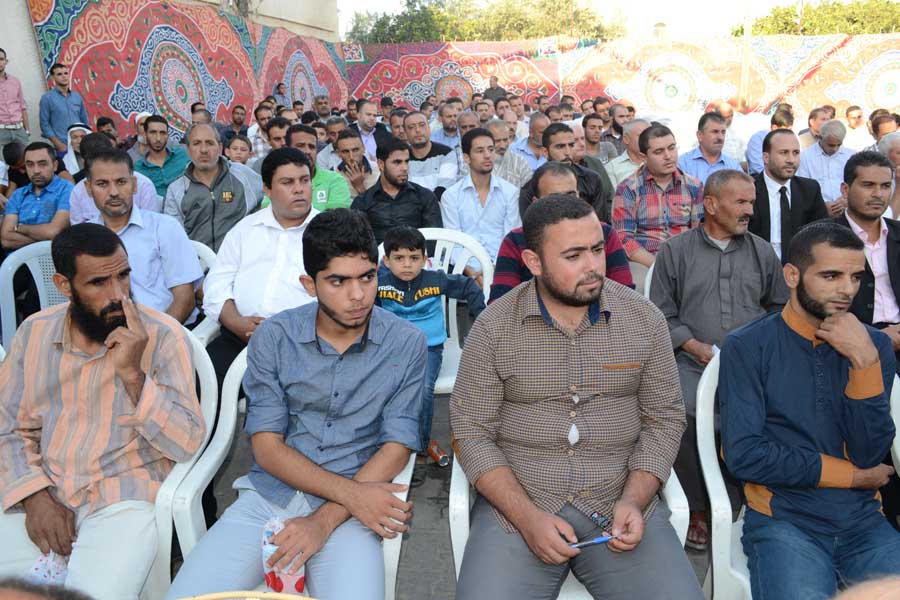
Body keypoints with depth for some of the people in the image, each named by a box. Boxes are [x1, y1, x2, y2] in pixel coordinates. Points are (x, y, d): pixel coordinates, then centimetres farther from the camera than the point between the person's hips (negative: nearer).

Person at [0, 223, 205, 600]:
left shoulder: (163, 336, -9)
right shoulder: (34, 333, 5)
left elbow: (186, 444, -13)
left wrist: (133, 374, -23)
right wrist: (34, 497, -9)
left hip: (124, 499, -3)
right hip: (40, 498, 3)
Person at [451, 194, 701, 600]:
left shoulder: (644, 319, 0)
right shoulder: (493, 327, -5)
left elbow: (664, 418, 6)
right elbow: (472, 433, -3)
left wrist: (633, 501, -8)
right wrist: (527, 517, -13)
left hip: (623, 503, 2)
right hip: (515, 506, -1)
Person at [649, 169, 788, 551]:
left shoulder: (763, 252, 18)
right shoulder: (675, 251, 9)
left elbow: (779, 307, 22)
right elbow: (663, 315, 5)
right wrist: (699, 348, -8)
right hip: (693, 361, -1)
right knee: (679, 416, -30)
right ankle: (700, 508, -4)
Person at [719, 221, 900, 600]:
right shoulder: (747, 347, -6)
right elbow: (743, 456, -14)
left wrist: (865, 361, -15)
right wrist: (854, 475, -5)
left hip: (863, 519, 4)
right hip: (783, 519, -4)